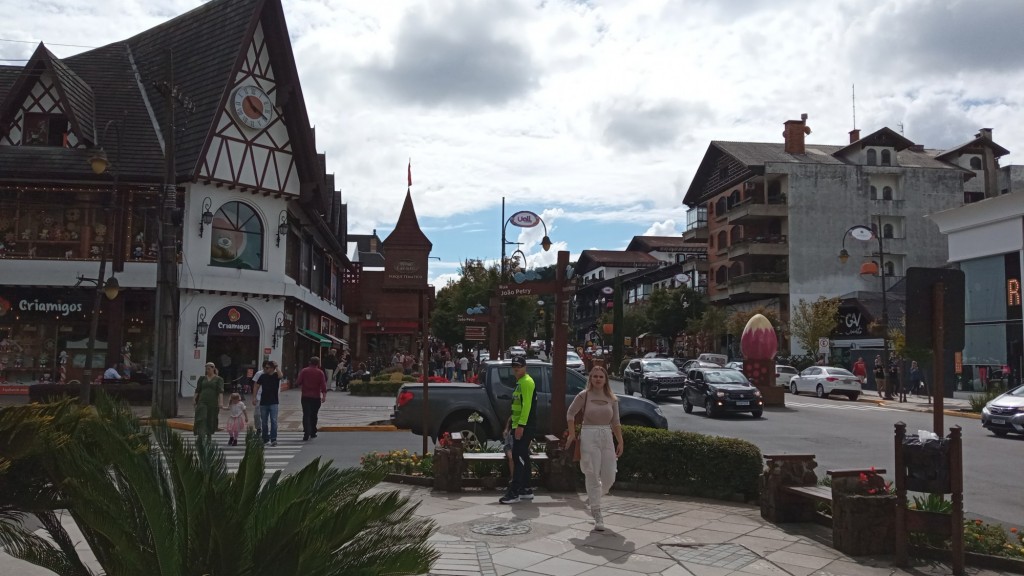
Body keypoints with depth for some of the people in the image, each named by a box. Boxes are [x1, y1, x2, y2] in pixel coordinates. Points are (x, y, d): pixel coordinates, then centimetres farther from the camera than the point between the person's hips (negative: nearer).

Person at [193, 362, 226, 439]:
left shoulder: (219, 379, 3)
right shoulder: (202, 378, 11)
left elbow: (221, 391, -8)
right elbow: (197, 390, 11)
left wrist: (221, 402, -18)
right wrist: (194, 399, 2)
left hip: (213, 403, -1)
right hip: (202, 402, 1)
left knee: (211, 420, 6)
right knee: (201, 419, -13)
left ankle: (209, 436, 22)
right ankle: (201, 436, -20)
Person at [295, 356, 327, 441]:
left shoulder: (304, 371, 0)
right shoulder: (320, 372, -2)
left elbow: (298, 383, -3)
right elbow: (323, 385, -8)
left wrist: (301, 387, 18)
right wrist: (324, 396, -7)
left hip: (305, 397, -1)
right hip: (316, 397, 1)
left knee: (306, 415, -3)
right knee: (313, 415, 14)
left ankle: (306, 434, -15)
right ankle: (312, 433, 21)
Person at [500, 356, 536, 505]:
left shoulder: (527, 382, -12)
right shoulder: (520, 382, 18)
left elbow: (527, 405, -21)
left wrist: (521, 425, -26)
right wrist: (512, 423, 22)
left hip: (524, 427, -10)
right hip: (519, 426, 10)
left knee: (518, 458, -11)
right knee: (523, 457, 13)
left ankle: (514, 492, -12)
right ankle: (526, 490, 19)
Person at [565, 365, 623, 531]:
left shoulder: (612, 399, 8)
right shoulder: (584, 396, -2)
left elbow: (615, 423, 12)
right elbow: (570, 413, 4)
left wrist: (620, 442, 7)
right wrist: (572, 434, -3)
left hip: (607, 437, 4)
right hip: (589, 436, -4)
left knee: (609, 478, 3)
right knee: (593, 477, -3)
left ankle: (594, 498, 34)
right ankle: (597, 516, 4)